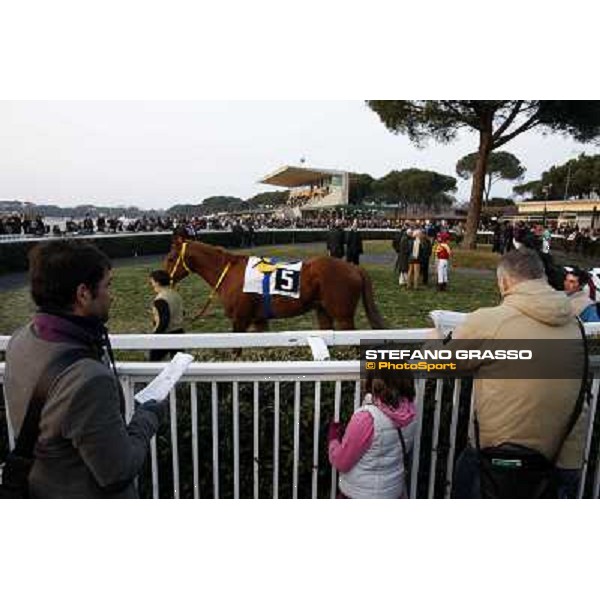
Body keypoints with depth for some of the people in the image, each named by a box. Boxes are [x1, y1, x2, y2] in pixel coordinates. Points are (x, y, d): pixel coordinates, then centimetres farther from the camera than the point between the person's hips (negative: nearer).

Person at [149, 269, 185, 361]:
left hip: (165, 334, -8)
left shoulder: (160, 299, -19)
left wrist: (154, 335, -16)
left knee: (153, 360, 10)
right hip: (179, 332, 8)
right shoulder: (176, 295, 6)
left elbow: (164, 320, -23)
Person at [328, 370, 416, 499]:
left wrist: (334, 438, -1)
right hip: (394, 492, 6)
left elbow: (341, 461, -19)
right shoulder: (407, 414, -12)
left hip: (361, 496, -6)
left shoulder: (367, 417, -31)